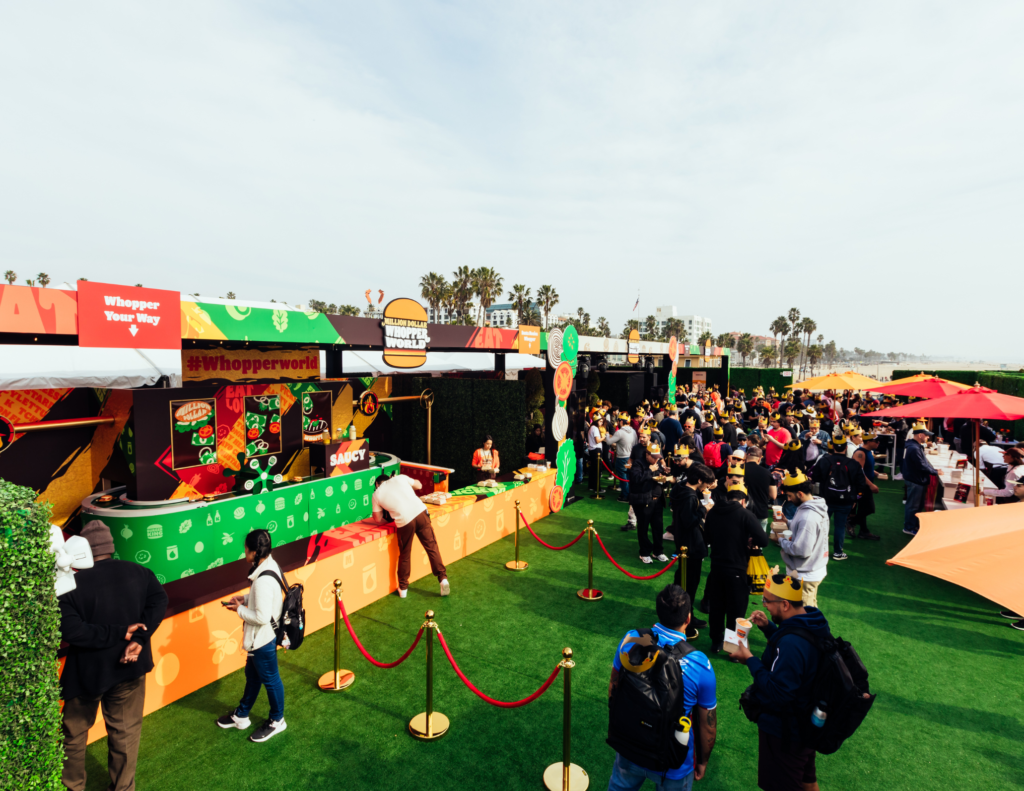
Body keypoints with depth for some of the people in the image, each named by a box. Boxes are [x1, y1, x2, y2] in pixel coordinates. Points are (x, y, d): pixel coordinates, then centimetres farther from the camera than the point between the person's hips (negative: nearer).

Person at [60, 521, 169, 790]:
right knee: (126, 731, 17)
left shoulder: (72, 584, -16)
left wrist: (120, 633, -17)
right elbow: (159, 601, -16)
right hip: (129, 667, 3)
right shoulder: (138, 573, -6)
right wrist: (139, 638, -17)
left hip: (87, 672, -2)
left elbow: (70, 631, -24)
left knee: (74, 733, 22)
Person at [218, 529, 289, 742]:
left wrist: (239, 609, -16)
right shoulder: (270, 565, -4)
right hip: (261, 636, 9)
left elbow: (261, 617, -30)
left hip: (263, 638, -9)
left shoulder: (263, 580, -34)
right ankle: (241, 716, 48)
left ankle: (277, 721, 35)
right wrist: (245, 598, 1)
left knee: (269, 679, 13)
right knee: (252, 674, 27)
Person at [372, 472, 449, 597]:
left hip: (404, 521, -1)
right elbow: (419, 485, 34)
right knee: (431, 547, 11)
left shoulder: (377, 494, 16)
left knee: (404, 555, 18)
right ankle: (443, 578, 9)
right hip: (420, 512, 1)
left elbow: (378, 520, 18)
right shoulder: (400, 478, 19)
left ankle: (403, 588, 30)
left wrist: (385, 521, 40)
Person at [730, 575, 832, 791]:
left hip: (783, 732, -8)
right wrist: (768, 627, -4)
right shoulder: (813, 621, -8)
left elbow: (778, 693, -34)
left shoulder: (791, 643, -38)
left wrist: (750, 660, -26)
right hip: (807, 723, 9)